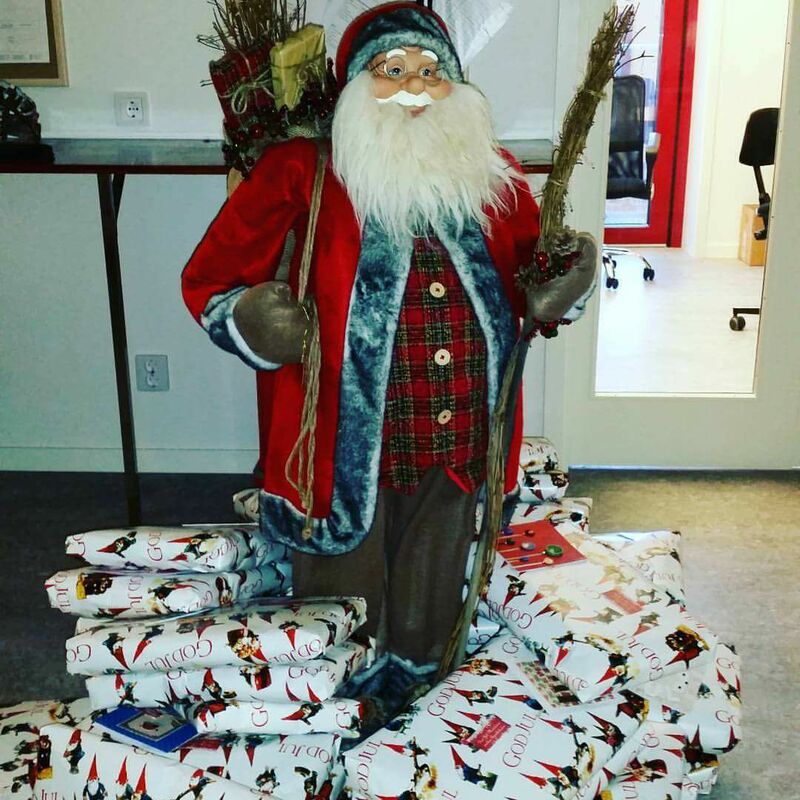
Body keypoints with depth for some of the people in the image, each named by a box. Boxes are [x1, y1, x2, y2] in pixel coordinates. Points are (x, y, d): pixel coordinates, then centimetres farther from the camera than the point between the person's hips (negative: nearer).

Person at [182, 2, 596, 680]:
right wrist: (250, 323, -24)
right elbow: (208, 281, -3)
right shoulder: (302, 173, -8)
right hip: (346, 446, -3)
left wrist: (553, 292, -5)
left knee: (427, 621, 22)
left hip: (457, 447, 4)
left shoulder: (491, 173, 4)